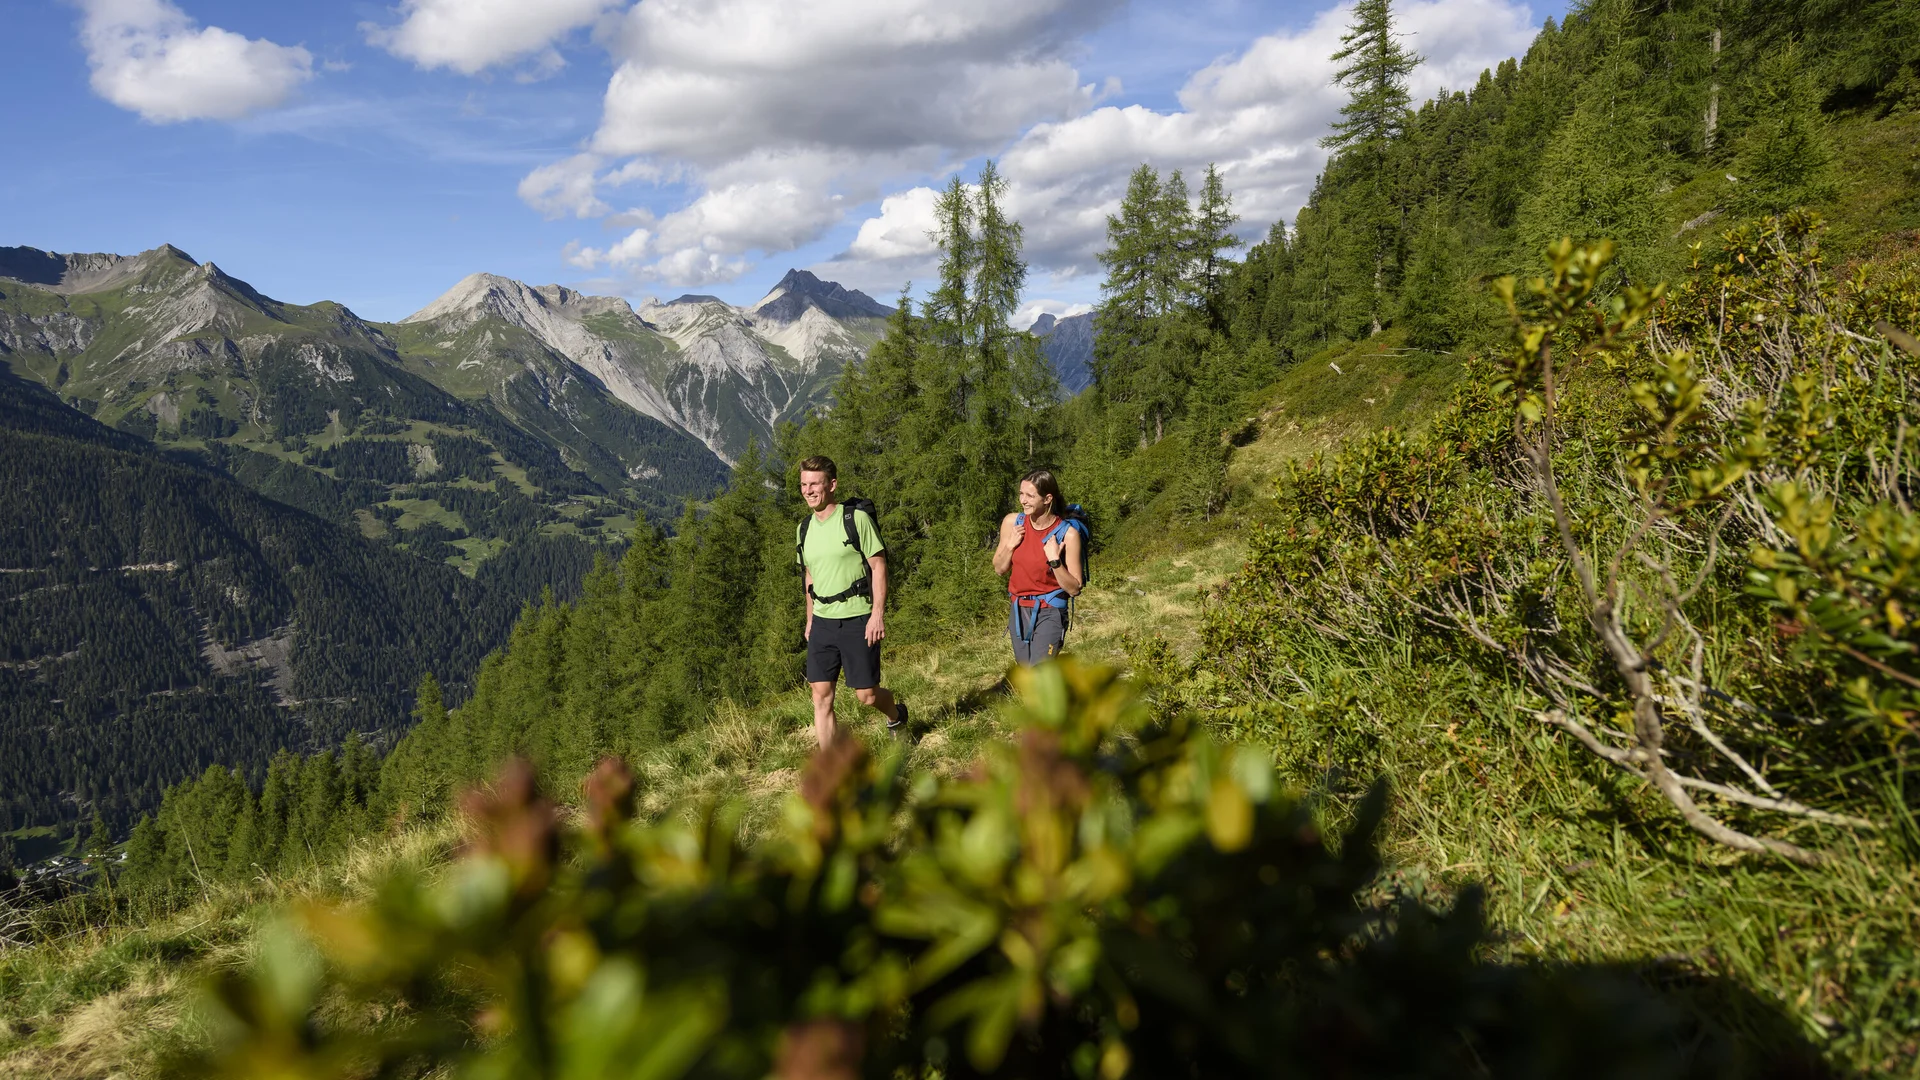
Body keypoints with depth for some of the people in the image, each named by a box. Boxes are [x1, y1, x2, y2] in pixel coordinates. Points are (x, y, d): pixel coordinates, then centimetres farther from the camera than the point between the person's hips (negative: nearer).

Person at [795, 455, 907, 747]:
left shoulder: (856, 518, -9)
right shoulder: (804, 529, 9)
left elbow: (879, 566, -9)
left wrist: (878, 614, -16)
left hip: (857, 620, -5)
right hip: (822, 622, 5)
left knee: (867, 695, 1)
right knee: (821, 696, -1)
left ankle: (896, 714, 36)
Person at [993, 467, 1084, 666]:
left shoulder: (1067, 534, -16)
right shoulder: (1012, 523, -4)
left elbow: (1074, 588, -12)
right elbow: (999, 569, 7)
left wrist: (1054, 561, -24)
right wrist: (1010, 545, -9)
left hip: (1050, 613, -5)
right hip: (1019, 611, 5)